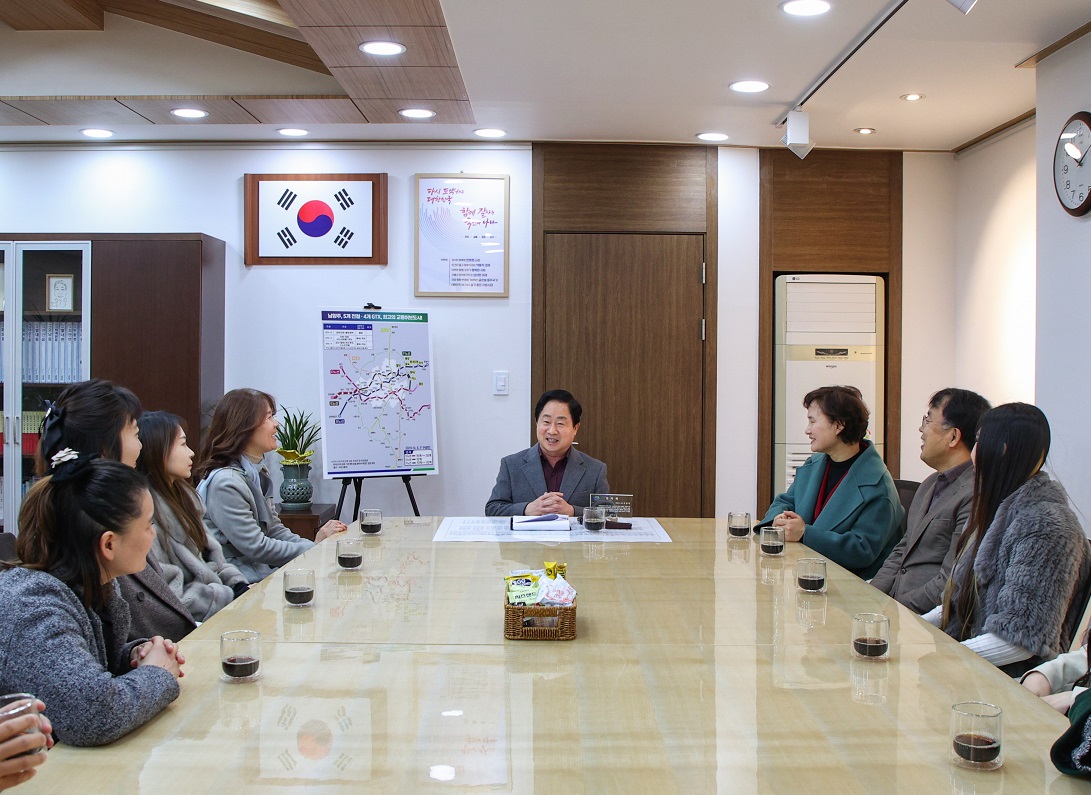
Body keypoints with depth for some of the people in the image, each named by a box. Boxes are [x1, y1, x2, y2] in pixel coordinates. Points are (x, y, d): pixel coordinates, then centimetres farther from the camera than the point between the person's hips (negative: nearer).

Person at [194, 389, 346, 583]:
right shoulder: (225, 482, -17)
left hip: (261, 570, 8)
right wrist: (314, 549, -12)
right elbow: (256, 547, -18)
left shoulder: (257, 474, 13)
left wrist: (316, 543, -5)